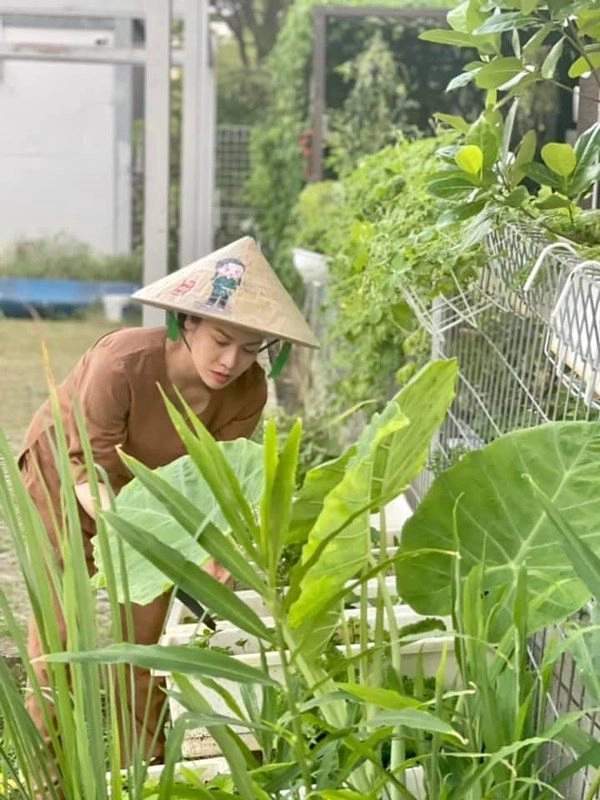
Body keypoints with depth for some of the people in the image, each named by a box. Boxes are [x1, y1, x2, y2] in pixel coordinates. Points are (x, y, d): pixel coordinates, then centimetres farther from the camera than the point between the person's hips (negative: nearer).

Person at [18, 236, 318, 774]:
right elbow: (95, 477, -32)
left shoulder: (247, 391, -26)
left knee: (145, 634, 1)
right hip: (66, 475, -3)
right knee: (60, 630, -5)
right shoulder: (120, 362, -39)